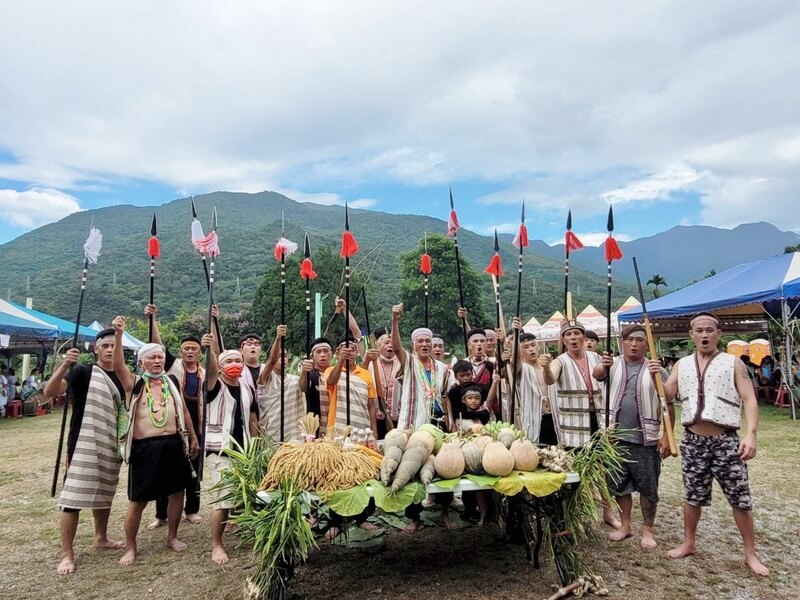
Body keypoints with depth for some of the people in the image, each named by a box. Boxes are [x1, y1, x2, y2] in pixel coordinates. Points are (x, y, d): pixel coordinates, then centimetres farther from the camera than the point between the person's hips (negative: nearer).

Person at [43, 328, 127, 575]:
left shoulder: (122, 377, 8)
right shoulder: (82, 372, -7)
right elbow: (50, 392, -22)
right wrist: (65, 365, -35)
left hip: (111, 445, 6)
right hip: (83, 444, -6)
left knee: (104, 493, 18)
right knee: (73, 497, -5)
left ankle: (101, 538, 34)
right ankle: (67, 554, 4)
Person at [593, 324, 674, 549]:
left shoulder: (656, 370, -1)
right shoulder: (613, 364, 1)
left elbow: (668, 405, -1)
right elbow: (597, 375, -22)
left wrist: (667, 436, -11)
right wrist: (603, 366, -44)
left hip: (646, 439, -1)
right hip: (616, 436, 2)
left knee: (648, 488, 7)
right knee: (619, 485, 13)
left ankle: (647, 530, 23)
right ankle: (625, 526, 29)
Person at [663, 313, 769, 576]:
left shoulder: (733, 363, -1)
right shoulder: (682, 365, 9)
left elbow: (749, 400, -7)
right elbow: (666, 395, 6)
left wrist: (751, 434, -19)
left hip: (725, 441, -2)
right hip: (693, 441, 3)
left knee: (740, 499, 4)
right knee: (692, 496, 13)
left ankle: (751, 553, 21)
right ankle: (689, 543, 29)